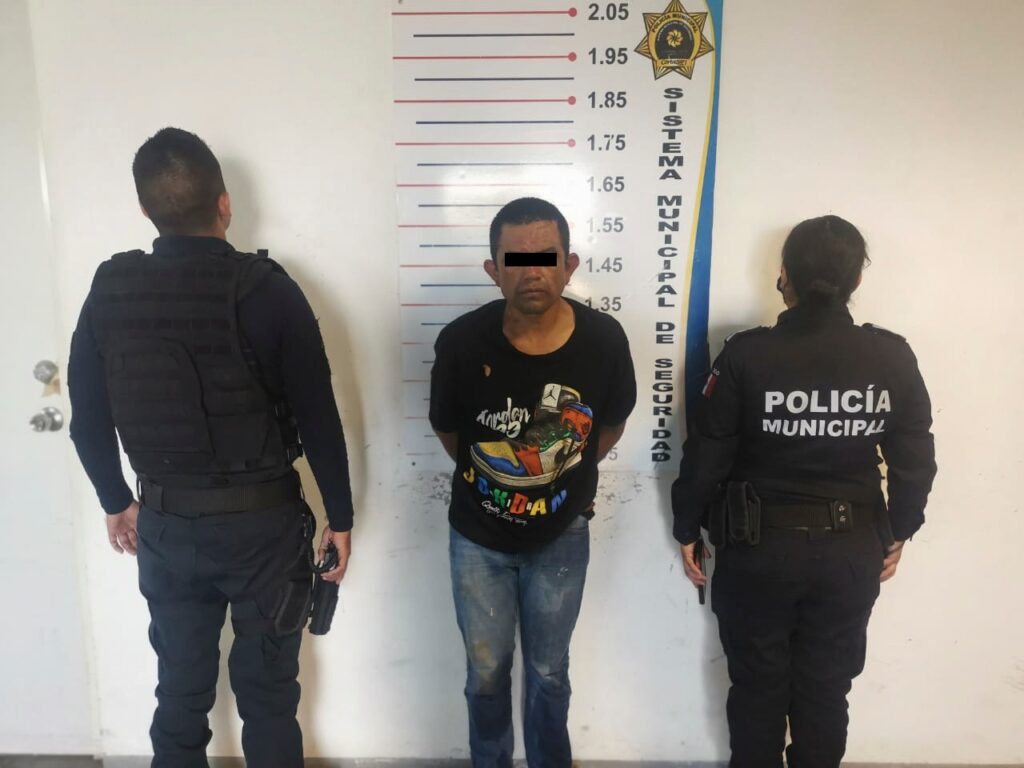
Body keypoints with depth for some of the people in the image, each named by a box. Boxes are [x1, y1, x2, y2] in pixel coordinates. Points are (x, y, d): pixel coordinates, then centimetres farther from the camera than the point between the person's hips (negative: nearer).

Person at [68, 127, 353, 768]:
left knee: (181, 691, 20)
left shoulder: (110, 291, -4)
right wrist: (340, 516, 0)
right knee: (267, 692, 15)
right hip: (263, 520, -3)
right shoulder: (266, 289, -15)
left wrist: (116, 501, 20)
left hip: (164, 522, 3)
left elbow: (88, 416, 4)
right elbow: (318, 417, -13)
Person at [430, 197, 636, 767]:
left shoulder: (604, 340, -20)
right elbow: (449, 433, -4)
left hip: (562, 535, 1)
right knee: (487, 672, 18)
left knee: (549, 671, 19)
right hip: (479, 536, 0)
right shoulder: (462, 341, -23)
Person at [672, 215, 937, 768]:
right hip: (851, 551, 2)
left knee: (758, 685, 18)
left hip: (760, 548, -2)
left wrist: (687, 530, 3)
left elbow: (705, 455, -11)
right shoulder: (893, 358, -8)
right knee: (826, 688, 21)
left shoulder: (747, 355, -16)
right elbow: (915, 462, 0)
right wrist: (897, 532, 15)